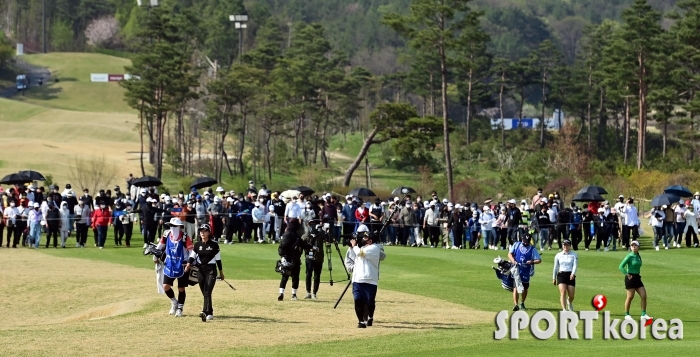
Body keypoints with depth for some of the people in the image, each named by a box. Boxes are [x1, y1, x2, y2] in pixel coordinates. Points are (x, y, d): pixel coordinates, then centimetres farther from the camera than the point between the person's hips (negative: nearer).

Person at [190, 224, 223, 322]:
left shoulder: (214, 245, -2)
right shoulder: (197, 245, 8)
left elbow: (218, 259, 3)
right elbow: (192, 257, 4)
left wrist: (221, 272, 8)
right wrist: (189, 264, -16)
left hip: (211, 270, -4)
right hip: (200, 270, 4)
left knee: (207, 292, -17)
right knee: (204, 293, 9)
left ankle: (205, 312, -28)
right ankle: (210, 313, 20)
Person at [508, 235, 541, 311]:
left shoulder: (532, 249, -5)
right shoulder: (516, 245, 0)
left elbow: (539, 260, -6)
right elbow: (510, 254, 4)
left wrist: (532, 262, -27)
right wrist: (513, 261, -16)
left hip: (526, 272, 1)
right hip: (516, 270, -1)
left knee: (525, 288, 13)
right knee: (516, 287, -9)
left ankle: (522, 303, 34)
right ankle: (516, 304, -12)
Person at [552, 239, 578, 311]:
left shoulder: (574, 255, 3)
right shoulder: (558, 255, 8)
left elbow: (575, 265, -9)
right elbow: (556, 267, 14)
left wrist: (573, 273, -27)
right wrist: (554, 278, 16)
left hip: (570, 276, 0)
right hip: (561, 275, 0)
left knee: (571, 295, 3)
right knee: (563, 292, -19)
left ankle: (569, 302, 40)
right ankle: (564, 310, -21)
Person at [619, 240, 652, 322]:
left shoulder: (639, 257, 9)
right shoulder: (629, 256, -11)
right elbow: (621, 267, -14)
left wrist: (638, 275, 12)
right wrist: (627, 274, -17)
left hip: (637, 278, 7)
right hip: (630, 278, -7)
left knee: (644, 296, 1)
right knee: (630, 297, -1)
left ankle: (644, 315, 7)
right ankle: (627, 315, 12)